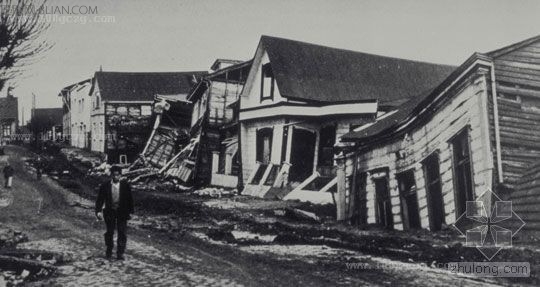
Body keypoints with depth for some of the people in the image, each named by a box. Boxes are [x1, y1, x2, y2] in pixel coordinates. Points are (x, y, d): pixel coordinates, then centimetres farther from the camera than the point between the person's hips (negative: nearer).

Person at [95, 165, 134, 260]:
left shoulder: (125, 185, -1)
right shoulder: (105, 186, -4)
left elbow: (130, 199, 5)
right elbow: (100, 200, -3)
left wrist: (130, 212, 3)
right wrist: (98, 211, -13)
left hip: (122, 212, 0)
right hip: (109, 212, 0)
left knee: (122, 233, -2)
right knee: (110, 232, 10)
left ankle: (120, 253, 6)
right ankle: (109, 252, 27)